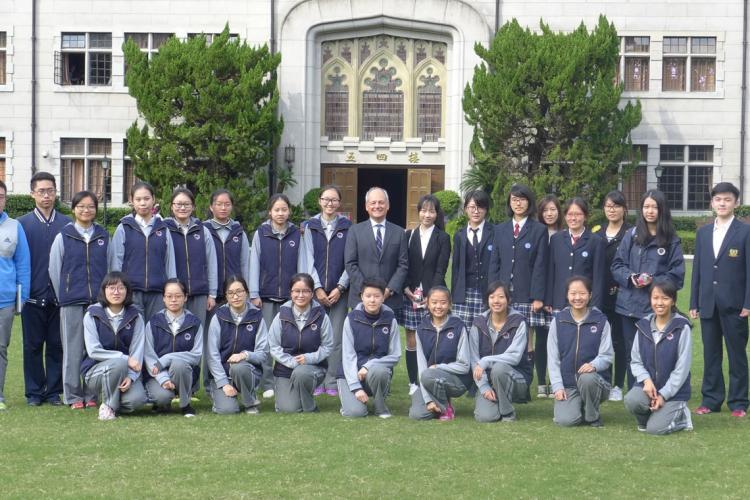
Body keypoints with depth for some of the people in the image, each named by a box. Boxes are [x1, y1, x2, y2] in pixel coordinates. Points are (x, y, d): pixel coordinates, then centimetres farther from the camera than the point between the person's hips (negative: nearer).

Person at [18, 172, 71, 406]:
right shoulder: (22, 224, 3)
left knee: (57, 346, 5)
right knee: (33, 346, 5)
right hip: (33, 296, -1)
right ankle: (34, 393, 13)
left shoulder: (67, 224, 5)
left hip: (59, 296, 1)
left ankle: (54, 391, 14)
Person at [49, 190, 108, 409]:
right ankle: (73, 396, 6)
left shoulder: (104, 237, 9)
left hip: (98, 301, 2)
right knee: (73, 350, 0)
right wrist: (64, 296, 4)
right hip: (72, 303, -2)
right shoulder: (63, 237, 3)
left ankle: (91, 395, 11)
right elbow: (54, 270, 5)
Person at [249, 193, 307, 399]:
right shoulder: (261, 234, 4)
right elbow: (254, 264, 2)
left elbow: (301, 265, 7)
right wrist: (254, 294, -3)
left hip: (290, 296, 1)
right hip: (266, 295, -1)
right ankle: (267, 384, 4)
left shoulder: (296, 235, 7)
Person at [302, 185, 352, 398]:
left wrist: (340, 288, -7)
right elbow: (308, 260, 2)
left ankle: (332, 383, 5)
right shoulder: (310, 226, 7)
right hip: (315, 290, 0)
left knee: (336, 337, -1)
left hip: (339, 291, 0)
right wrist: (318, 288, -7)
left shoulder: (347, 227, 5)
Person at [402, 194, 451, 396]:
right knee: (412, 340, 2)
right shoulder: (409, 235, 11)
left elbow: (441, 270, -1)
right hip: (410, 295, 2)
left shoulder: (443, 238, 5)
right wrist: (406, 289, -6)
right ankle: (413, 383, 7)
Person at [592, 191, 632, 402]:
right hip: (599, 295, 4)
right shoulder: (596, 233, 12)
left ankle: (618, 386, 8)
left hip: (620, 295, -4)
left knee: (619, 341, 2)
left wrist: (622, 286, -14)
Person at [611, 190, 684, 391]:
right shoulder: (631, 235, 8)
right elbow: (617, 265, 9)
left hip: (655, 306, -3)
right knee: (632, 353, 7)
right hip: (630, 303, 3)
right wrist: (630, 277, -10)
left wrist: (654, 281, -15)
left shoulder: (671, 240, 0)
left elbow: (677, 274, -1)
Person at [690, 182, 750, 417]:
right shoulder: (703, 233, 11)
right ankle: (711, 400, 15)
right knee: (711, 354, 8)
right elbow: (697, 269, 12)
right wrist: (694, 303, 7)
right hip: (708, 304, 4)